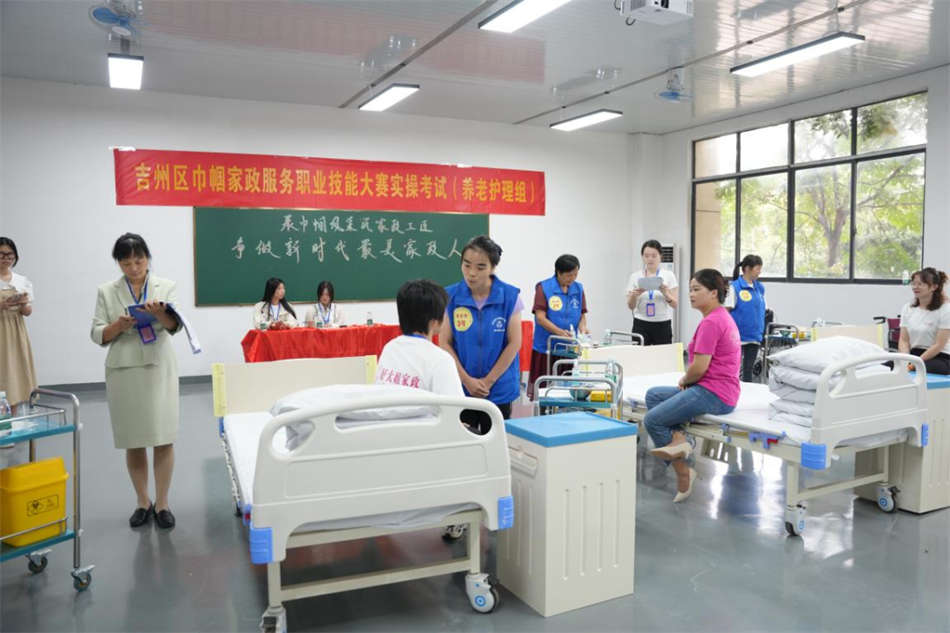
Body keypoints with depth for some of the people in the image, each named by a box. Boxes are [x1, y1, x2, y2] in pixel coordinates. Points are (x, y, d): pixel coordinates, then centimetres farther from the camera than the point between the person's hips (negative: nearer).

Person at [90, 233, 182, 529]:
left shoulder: (166, 287, 2)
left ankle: (162, 503, 13)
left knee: (163, 438, -1)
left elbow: (174, 324, -13)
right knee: (133, 440, 8)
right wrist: (117, 326, -18)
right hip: (123, 371, 1)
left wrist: (160, 314, -36)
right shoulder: (107, 291, 6)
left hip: (159, 368, -1)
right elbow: (97, 335, 3)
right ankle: (142, 502, 23)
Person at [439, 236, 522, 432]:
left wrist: (488, 381, -7)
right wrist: (467, 380, -10)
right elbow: (445, 343, -3)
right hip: (460, 387, 1)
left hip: (499, 389, 0)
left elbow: (514, 343, -5)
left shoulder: (510, 296, -6)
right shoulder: (450, 296, -5)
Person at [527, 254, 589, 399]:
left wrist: (582, 327, -10)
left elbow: (582, 315, 12)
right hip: (546, 348, -4)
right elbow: (540, 317, -12)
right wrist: (560, 332, -24)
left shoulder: (579, 289, 6)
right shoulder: (544, 288, -6)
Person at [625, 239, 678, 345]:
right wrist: (634, 295, -20)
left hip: (662, 325, 0)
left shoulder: (669, 275, 1)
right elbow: (630, 306, 1)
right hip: (641, 325, 1)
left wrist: (665, 293, -22)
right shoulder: (635, 276, 4)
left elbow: (675, 305, -3)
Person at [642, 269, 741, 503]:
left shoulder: (710, 323, -18)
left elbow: (699, 368, -21)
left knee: (652, 420, -6)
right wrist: (687, 380, 9)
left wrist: (684, 381, 0)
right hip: (716, 389, 11)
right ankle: (678, 438, -5)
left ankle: (683, 473, 5)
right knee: (653, 395, 13)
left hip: (714, 395, -11)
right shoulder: (723, 317, 16)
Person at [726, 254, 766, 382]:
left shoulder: (760, 288, 8)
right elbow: (726, 310, -9)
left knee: (748, 369, 12)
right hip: (738, 336, -5)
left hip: (755, 336, 5)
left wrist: (762, 331, 12)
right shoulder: (734, 287, -9)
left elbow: (762, 311, 15)